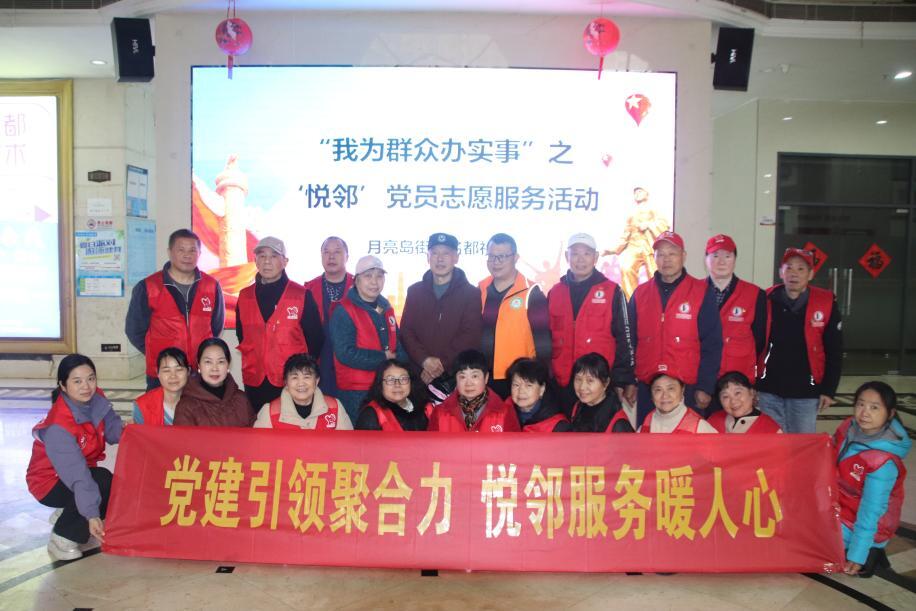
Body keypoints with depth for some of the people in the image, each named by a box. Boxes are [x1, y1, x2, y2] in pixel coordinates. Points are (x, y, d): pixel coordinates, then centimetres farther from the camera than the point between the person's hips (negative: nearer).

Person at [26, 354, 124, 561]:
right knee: (103, 481, -30)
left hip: (83, 470, 8)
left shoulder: (96, 399, -13)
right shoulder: (58, 426, -33)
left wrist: (124, 430, -35)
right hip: (51, 481, -8)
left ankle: (65, 515, 14)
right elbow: (76, 474, -38)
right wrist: (91, 514, -42)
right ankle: (63, 539, -12)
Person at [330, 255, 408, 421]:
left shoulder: (386, 308, 11)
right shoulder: (343, 311, -11)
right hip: (355, 393, -7)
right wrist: (384, 358, -13)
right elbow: (346, 353, -20)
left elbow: (398, 344, 16)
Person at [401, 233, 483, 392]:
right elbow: (406, 331, 6)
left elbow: (470, 336, -6)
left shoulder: (471, 294, 3)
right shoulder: (415, 291, 12)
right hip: (419, 376, 2)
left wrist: (442, 363, -14)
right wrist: (424, 359, -11)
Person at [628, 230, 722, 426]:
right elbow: (630, 341, 10)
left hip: (688, 389, -3)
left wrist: (705, 387, -9)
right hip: (647, 388, 3)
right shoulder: (640, 294, 9)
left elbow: (712, 344, -3)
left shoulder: (702, 292, 0)